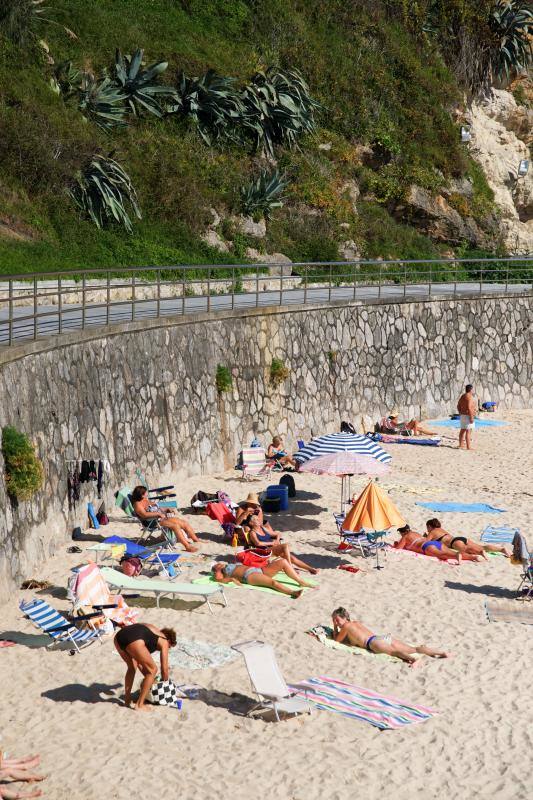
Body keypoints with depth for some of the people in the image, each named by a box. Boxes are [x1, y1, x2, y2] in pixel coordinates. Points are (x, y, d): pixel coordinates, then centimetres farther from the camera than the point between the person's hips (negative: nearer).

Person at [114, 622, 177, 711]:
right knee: (152, 670, 13)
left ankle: (127, 699, 36)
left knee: (132, 667, 33)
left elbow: (139, 661, 45)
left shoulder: (151, 632, 39)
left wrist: (148, 678, 49)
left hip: (118, 637, 8)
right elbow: (164, 668, 21)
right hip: (133, 640, -7)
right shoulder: (164, 641, 21)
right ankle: (139, 705, 15)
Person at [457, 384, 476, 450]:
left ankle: (461, 445, 20)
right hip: (468, 416, -9)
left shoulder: (462, 396, 10)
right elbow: (469, 408, -25)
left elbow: (458, 406, 15)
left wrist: (460, 414, 23)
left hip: (463, 416, 9)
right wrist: (471, 417, -23)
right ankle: (468, 447, -11)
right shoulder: (470, 397, -17)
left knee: (462, 430, 14)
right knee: (468, 431, -9)